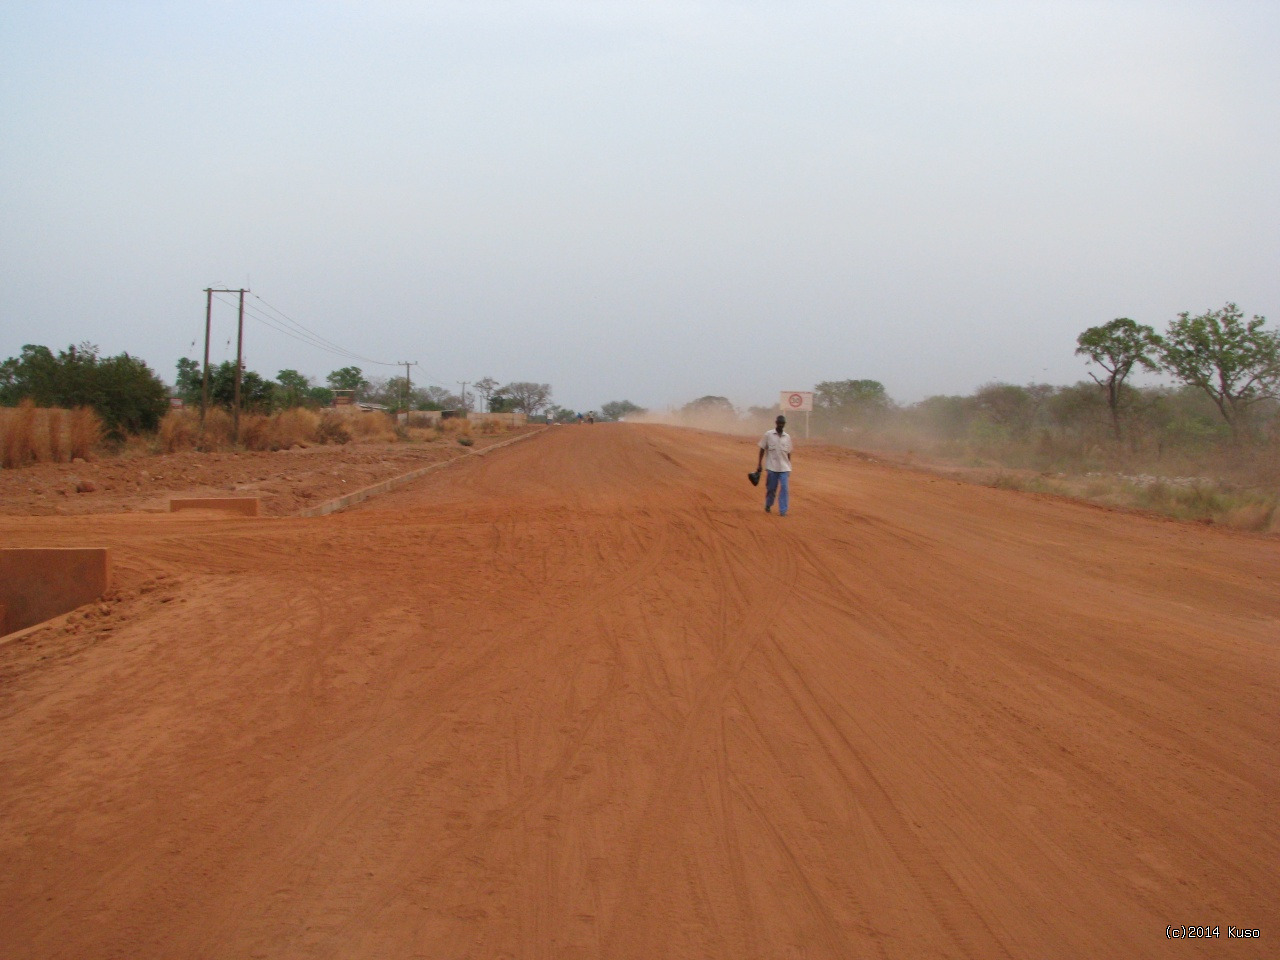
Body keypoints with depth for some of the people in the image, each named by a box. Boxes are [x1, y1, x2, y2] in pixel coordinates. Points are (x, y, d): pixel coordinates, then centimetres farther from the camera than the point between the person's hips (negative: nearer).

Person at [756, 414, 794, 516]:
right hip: (772, 467, -2)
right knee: (771, 488, 6)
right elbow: (762, 450, 3)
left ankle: (783, 510, -7)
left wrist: (789, 468, 14)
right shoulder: (768, 435, -2)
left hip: (784, 468, 2)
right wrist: (759, 465, 0)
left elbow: (788, 453, 13)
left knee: (784, 488, -9)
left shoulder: (787, 437, 7)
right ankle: (768, 506, 30)